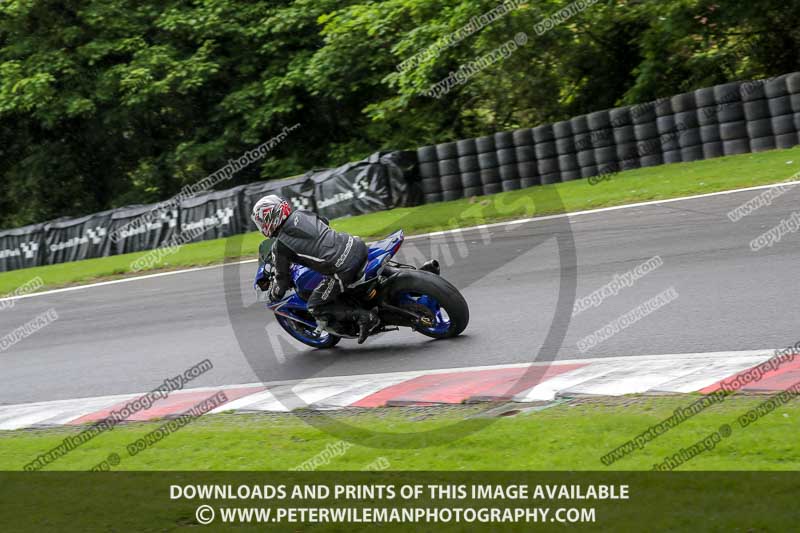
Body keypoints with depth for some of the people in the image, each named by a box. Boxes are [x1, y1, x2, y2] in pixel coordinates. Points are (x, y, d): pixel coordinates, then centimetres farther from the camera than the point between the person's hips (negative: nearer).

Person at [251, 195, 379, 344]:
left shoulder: (279, 247, -3)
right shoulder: (301, 214, 14)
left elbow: (282, 278, 9)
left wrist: (274, 295, 30)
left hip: (342, 269, -7)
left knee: (316, 307, 9)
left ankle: (363, 316, -3)